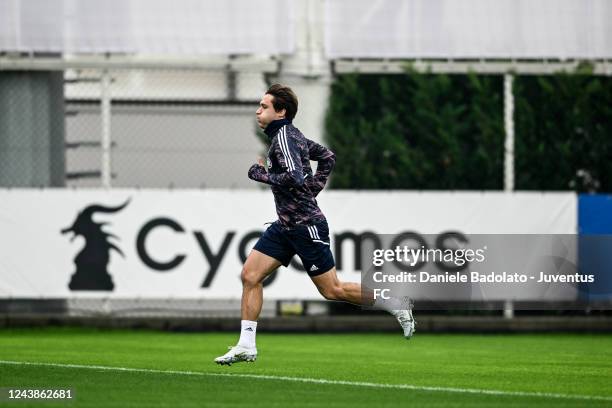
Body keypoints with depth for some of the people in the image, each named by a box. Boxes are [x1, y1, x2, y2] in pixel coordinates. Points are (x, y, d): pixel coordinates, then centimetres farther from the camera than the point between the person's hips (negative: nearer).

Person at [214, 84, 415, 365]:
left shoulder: (283, 137, -17)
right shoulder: (290, 134, 11)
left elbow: (294, 179, -30)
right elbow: (327, 157, 23)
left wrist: (260, 174, -18)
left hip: (306, 225, -10)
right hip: (285, 225, 10)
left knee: (332, 290, -2)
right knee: (250, 275, 1)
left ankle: (396, 304, 12)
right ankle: (246, 347, 2)